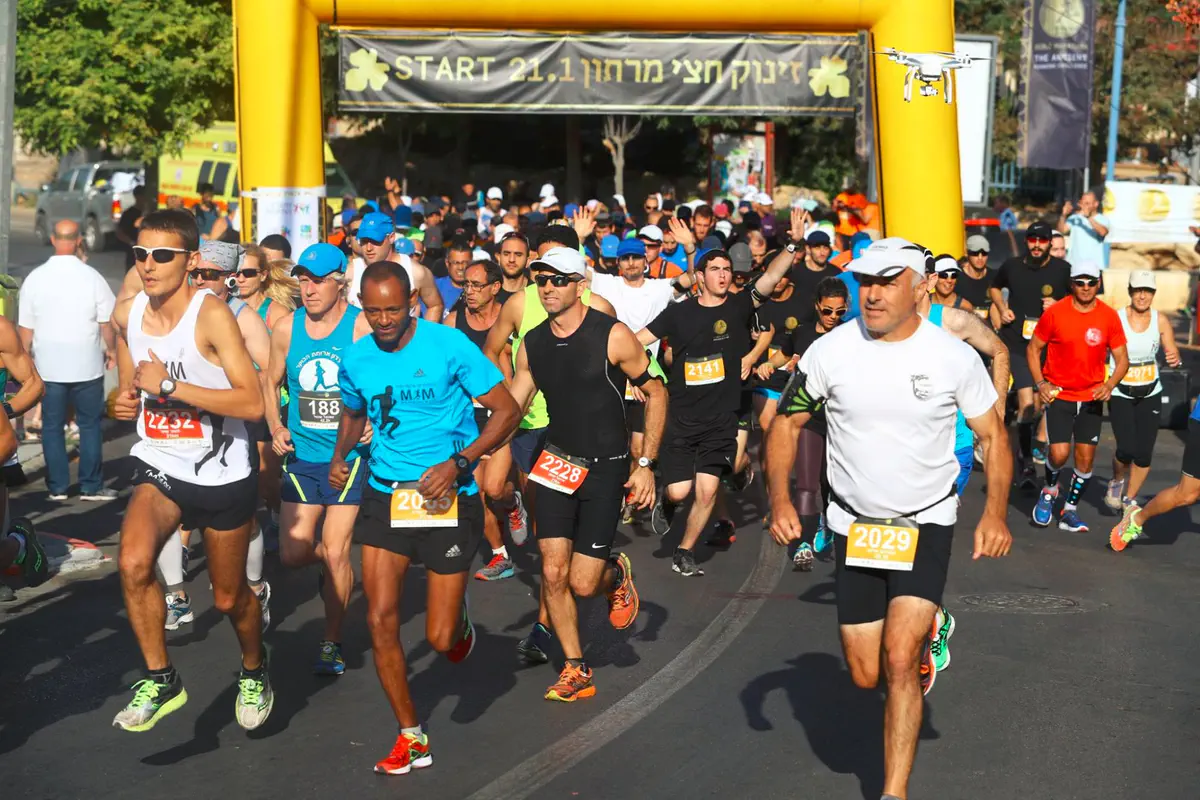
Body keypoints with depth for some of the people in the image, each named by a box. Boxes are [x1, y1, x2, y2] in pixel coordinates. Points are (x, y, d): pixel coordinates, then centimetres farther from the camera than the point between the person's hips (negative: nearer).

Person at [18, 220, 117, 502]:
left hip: (48, 367, 1)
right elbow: (106, 321, -5)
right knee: (90, 425, 8)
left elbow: (26, 327, 1)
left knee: (52, 426, 10)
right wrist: (111, 349, 13)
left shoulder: (35, 278, -4)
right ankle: (91, 487, 10)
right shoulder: (92, 277, -9)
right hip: (86, 365, -1)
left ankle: (57, 487, 13)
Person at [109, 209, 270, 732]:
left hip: (222, 474, -4)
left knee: (229, 598, 10)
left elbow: (252, 404, -26)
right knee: (133, 563, -23)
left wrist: (169, 385, -27)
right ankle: (161, 680, -3)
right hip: (159, 464, 4)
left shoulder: (211, 315, -19)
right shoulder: (126, 315, -1)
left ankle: (254, 672, 42)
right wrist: (125, 402, -3)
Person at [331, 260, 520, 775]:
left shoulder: (450, 346, -12)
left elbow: (507, 411, -9)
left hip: (448, 499, -3)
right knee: (381, 620, -5)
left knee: (440, 639, -1)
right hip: (384, 495, 4)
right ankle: (411, 738, 12)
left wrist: (458, 464, -20)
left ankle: (460, 619, 39)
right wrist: (340, 455, 4)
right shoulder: (356, 360, 1)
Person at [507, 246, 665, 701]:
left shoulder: (612, 336, -12)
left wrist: (646, 465, -6)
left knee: (583, 584, -7)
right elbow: (510, 409, 10)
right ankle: (576, 670, 14)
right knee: (553, 574, -3)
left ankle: (617, 574, 30)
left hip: (606, 469, -4)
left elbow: (655, 393, -4)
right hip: (557, 465, 4)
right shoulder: (532, 345, 2)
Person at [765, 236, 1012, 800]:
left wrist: (994, 514, -10)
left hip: (926, 524, -2)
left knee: (899, 660, -16)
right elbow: (786, 423, 2)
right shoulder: (830, 351, -8)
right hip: (854, 529, 2)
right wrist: (780, 499, -11)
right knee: (865, 677, 8)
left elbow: (992, 435, 2)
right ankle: (924, 637, 42)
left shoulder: (954, 357, -10)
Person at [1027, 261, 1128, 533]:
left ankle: (1070, 510, 21)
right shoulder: (1055, 312, -8)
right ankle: (1049, 489, 19)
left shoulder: (1109, 317, -3)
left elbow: (1122, 359, 1)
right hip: (1058, 395, -2)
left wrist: (1110, 385, -17)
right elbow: (1033, 348, 2)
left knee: (1086, 458, 3)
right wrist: (1040, 383, -10)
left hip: (1092, 398, 2)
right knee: (1059, 453, -13)